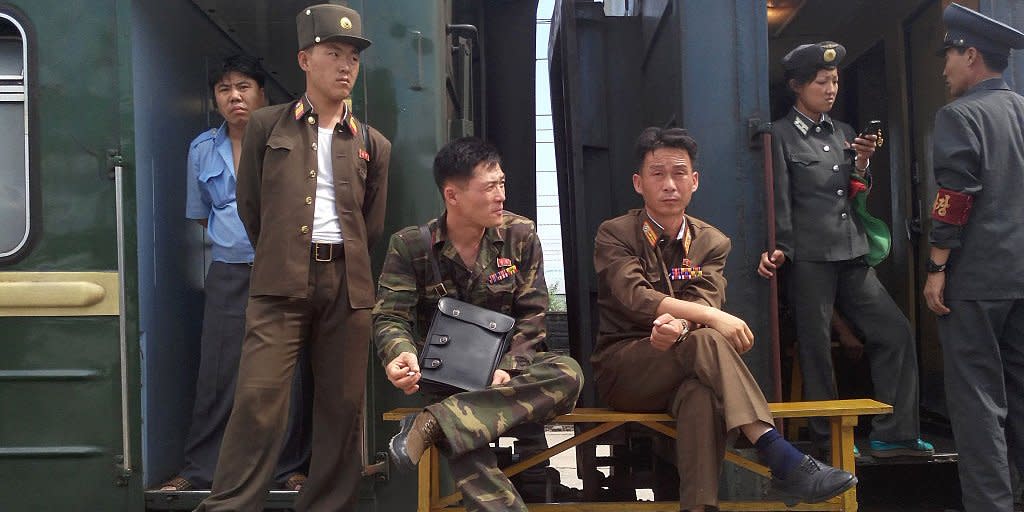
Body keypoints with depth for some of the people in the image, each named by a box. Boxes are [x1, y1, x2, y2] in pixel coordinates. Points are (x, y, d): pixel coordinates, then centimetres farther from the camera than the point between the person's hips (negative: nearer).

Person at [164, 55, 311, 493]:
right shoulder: (202, 149, 10)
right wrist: (232, 234, 12)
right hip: (228, 274, 3)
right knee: (217, 371, 3)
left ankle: (288, 468, 13)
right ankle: (200, 469, 14)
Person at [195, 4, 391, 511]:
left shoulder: (373, 144, 12)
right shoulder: (266, 126, 7)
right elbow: (249, 206, 12)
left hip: (347, 283, 2)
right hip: (280, 282, -2)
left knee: (341, 405, 5)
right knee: (257, 399, -8)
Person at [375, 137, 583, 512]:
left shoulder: (521, 235, 0)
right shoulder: (409, 246, -4)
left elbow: (532, 314, -2)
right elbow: (391, 317, -9)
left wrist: (507, 368, -21)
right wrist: (401, 354, -34)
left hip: (503, 369, 3)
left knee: (568, 373, -32)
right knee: (460, 431, -38)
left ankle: (432, 423, -36)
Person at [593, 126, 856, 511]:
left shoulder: (712, 243, 10)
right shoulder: (614, 235, -1)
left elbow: (703, 301, -8)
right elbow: (635, 297, -19)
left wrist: (678, 324, -34)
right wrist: (711, 317, -31)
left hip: (686, 372, 3)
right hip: (624, 371, -2)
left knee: (702, 394, -37)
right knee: (706, 342, -33)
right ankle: (783, 461, -41)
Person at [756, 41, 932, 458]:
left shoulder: (844, 133, 17)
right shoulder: (781, 135, 0)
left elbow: (856, 197, 17)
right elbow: (780, 199, -4)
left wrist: (862, 164, -1)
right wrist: (780, 249, -13)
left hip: (853, 255, 6)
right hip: (810, 259, -6)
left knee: (896, 333, 2)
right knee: (816, 349, 0)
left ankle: (893, 435, 9)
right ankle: (827, 438, 12)